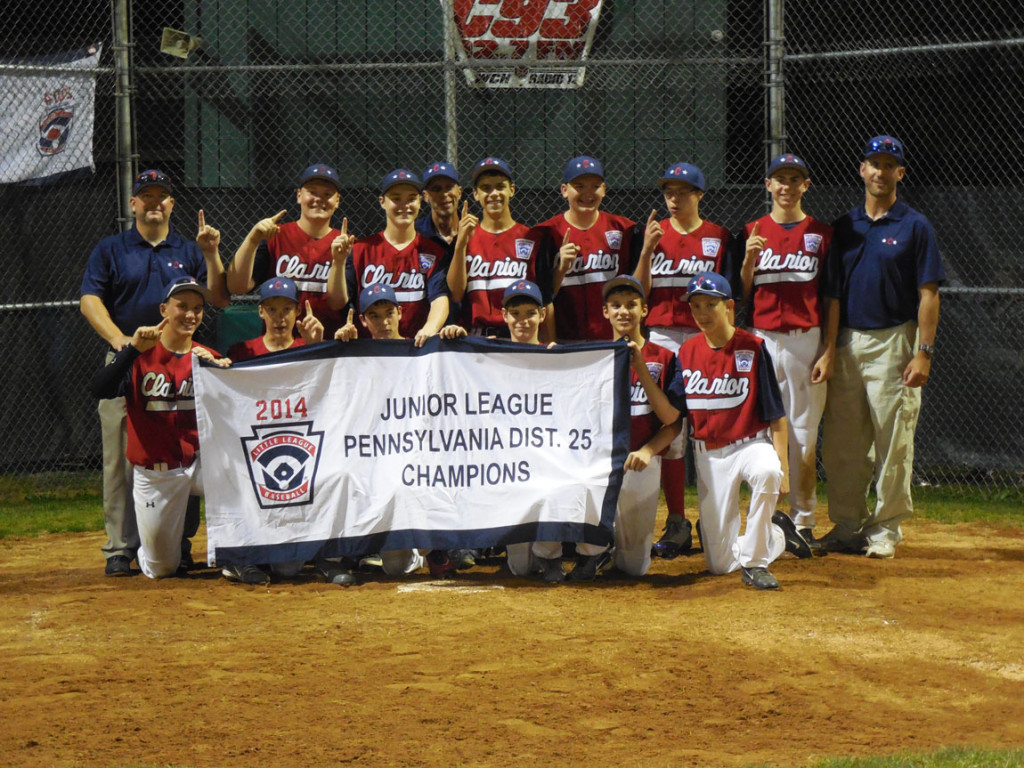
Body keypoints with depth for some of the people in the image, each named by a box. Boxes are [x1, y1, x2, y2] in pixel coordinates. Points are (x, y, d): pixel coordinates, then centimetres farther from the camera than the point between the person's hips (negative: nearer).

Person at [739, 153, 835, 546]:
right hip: (761, 339, 1)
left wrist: (829, 351, -3)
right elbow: (741, 294, 9)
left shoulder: (821, 234, 6)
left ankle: (803, 520, 5)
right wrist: (749, 260, -10)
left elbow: (832, 298, 4)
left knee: (804, 432, -1)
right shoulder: (753, 232, 9)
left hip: (806, 340, -1)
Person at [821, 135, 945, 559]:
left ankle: (885, 528, 5)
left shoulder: (915, 227, 0)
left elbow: (928, 294, -4)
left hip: (893, 343, -5)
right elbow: (832, 290, 15)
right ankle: (847, 526, 14)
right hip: (846, 344, 5)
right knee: (841, 443, 6)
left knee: (892, 440, -3)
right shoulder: (845, 226, 13)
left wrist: (924, 352, -12)